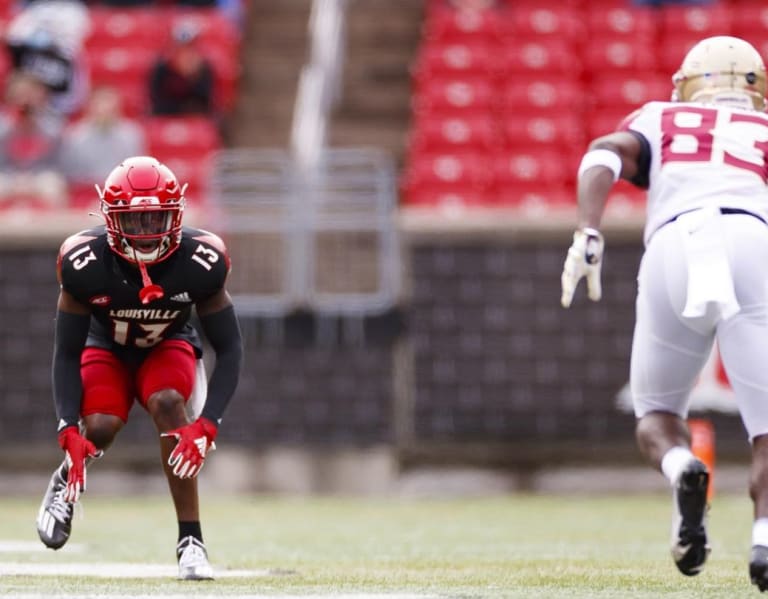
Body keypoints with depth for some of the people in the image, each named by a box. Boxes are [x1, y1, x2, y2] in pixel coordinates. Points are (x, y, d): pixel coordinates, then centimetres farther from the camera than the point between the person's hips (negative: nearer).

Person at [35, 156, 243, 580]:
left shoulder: (200, 262, -28)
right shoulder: (85, 263, -30)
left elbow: (229, 349, -20)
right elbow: (66, 353, -19)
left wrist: (207, 425, -33)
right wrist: (68, 430, -30)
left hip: (168, 347, 0)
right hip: (105, 348, 0)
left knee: (168, 403, -31)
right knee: (98, 429, -26)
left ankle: (190, 543, -25)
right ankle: (67, 480, 13)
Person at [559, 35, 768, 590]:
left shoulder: (660, 120, 31)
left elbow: (604, 155, 9)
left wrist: (588, 235, -3)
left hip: (674, 250, 1)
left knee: (657, 415, 19)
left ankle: (683, 470, -14)